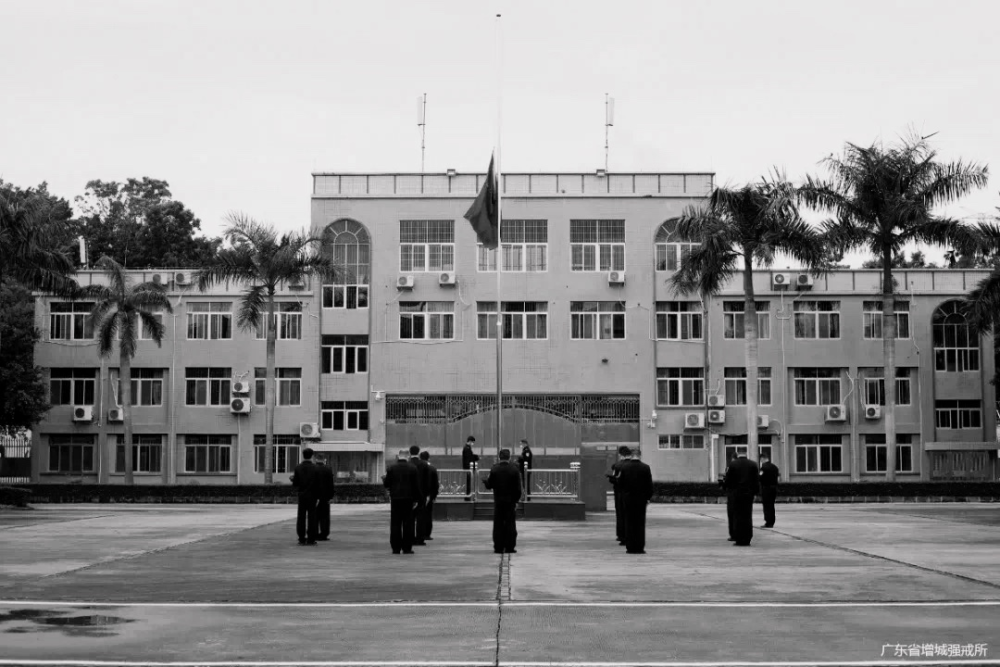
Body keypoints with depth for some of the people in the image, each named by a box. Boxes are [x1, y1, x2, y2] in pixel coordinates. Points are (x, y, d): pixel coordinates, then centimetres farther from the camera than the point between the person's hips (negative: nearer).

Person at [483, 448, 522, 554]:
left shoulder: (494, 469, -6)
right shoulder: (514, 469, -6)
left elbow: (489, 485, -4)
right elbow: (518, 488, -5)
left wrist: (487, 480, 17)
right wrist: (516, 500, 3)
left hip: (498, 500, 0)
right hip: (511, 501, 0)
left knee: (498, 525, 6)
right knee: (510, 525, 5)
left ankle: (498, 548, 4)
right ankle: (509, 547, 4)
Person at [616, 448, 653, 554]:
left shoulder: (624, 466, -6)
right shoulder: (645, 468, -7)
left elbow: (620, 482, -3)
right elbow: (649, 484, -5)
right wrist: (648, 497, 6)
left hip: (627, 498, 1)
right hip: (641, 498, -1)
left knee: (629, 523, 6)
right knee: (640, 523, 4)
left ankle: (630, 547, 4)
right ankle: (639, 547, 2)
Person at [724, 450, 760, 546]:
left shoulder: (732, 464, -2)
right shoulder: (753, 464, 2)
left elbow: (728, 480, -2)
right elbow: (757, 480, -1)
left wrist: (730, 489, 13)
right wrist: (755, 491, 6)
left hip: (736, 494, -1)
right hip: (749, 494, 1)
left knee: (737, 517, 3)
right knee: (747, 517, 6)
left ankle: (739, 540, -1)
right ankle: (746, 540, 5)